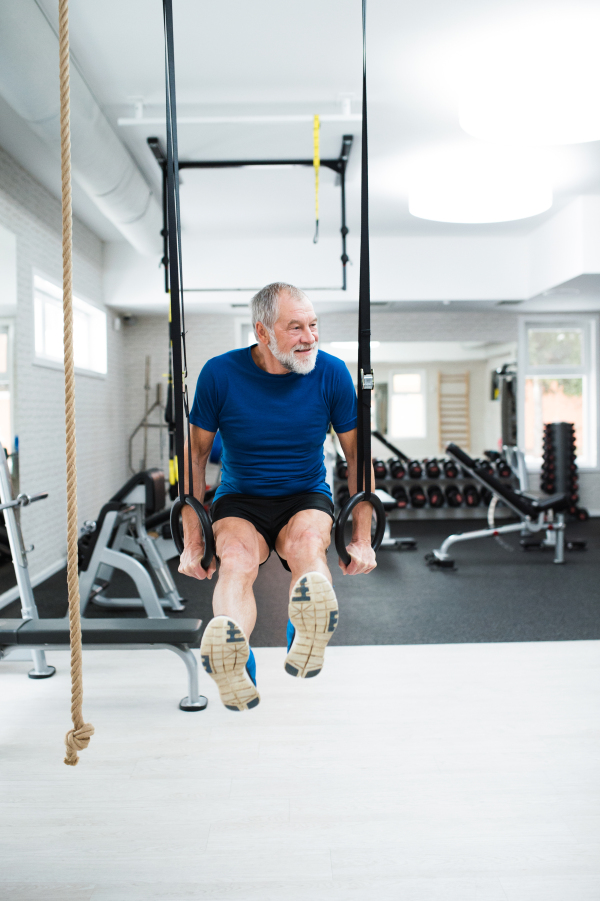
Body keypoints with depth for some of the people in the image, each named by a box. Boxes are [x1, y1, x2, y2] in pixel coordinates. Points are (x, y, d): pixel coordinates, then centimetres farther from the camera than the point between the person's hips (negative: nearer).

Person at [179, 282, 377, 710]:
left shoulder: (331, 373, -8)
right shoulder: (220, 374, -10)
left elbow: (358, 454, 1)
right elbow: (195, 455, -2)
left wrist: (363, 538, -1)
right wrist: (192, 540, -5)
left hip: (307, 498, 1)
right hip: (239, 500, 0)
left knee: (308, 544, -35)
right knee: (237, 561, -34)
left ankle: (307, 643, -62)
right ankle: (231, 661, -58)